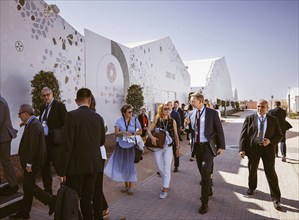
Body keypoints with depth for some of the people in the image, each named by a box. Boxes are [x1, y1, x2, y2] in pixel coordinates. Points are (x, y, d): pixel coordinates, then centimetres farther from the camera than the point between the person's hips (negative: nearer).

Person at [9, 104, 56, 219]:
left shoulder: (33, 125, -20)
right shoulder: (32, 123, 12)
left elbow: (33, 145, -24)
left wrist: (29, 164, -22)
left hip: (33, 162, -10)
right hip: (31, 161, 10)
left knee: (29, 185, -2)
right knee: (28, 185, 16)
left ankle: (51, 200, 5)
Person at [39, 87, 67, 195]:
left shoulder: (59, 105, -8)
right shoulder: (42, 107, 13)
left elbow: (66, 123, -12)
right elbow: (41, 123, 16)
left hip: (55, 141, -7)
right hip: (43, 141, 7)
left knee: (58, 166, -2)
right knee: (44, 166, 15)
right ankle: (48, 190, 30)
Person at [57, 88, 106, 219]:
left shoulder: (71, 115, -12)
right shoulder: (98, 117, 2)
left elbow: (67, 145, -16)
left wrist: (62, 170, -9)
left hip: (76, 165, -4)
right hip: (94, 164, 5)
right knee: (87, 199, 16)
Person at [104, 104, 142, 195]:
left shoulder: (135, 120, -1)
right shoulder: (119, 121, -2)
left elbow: (140, 131, 5)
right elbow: (116, 133, -8)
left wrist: (134, 133, -14)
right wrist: (123, 132, -25)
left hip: (131, 146, -1)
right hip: (121, 146, 1)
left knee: (131, 165, 0)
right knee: (123, 165, 8)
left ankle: (130, 186, 13)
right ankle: (126, 185, 25)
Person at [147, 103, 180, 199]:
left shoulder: (172, 121, 0)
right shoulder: (156, 120, 1)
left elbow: (176, 135, 4)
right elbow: (149, 130, -6)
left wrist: (178, 148, 4)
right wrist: (152, 137, -27)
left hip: (168, 147, -1)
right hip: (157, 146, 1)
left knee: (167, 168, -4)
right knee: (160, 168, 9)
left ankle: (165, 189, 6)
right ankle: (166, 183, 35)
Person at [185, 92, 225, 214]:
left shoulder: (212, 113, -8)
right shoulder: (191, 113, 5)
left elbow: (219, 130, -4)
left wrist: (221, 146, -5)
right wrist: (188, 124, -7)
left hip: (208, 146, -5)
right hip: (197, 146, 5)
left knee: (205, 173, -11)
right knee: (202, 172, 17)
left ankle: (204, 203, -1)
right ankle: (208, 190, 41)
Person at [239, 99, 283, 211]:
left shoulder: (273, 120, 5)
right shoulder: (249, 118, 0)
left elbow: (279, 135, 8)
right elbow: (243, 135, -2)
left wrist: (270, 141, -12)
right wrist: (242, 149, -10)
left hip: (268, 149, 0)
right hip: (253, 148, 1)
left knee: (271, 173, 0)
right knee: (252, 170, 15)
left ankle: (276, 199, 11)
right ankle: (252, 187, 41)